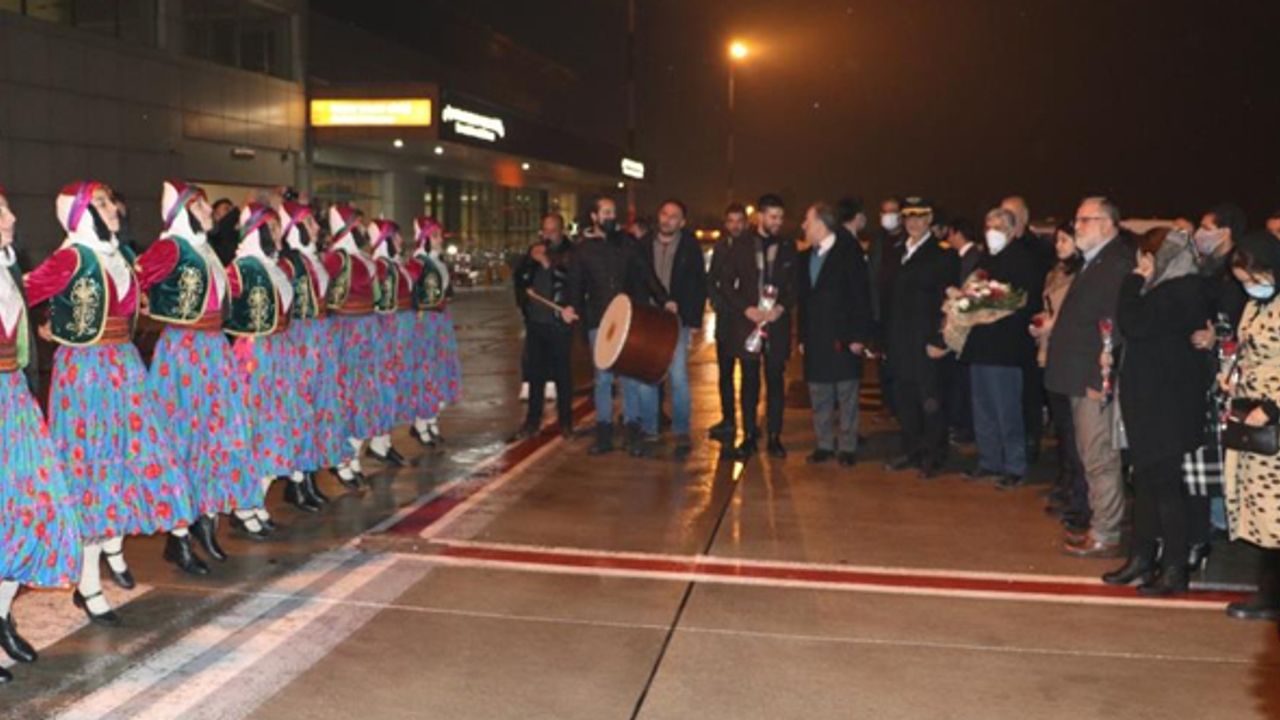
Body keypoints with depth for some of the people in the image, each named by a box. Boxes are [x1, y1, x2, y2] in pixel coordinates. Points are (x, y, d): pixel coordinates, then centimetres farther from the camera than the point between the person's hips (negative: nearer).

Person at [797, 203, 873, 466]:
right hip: (815, 340, 6)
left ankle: (847, 447, 8)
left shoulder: (849, 253, -5)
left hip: (843, 338, -5)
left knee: (846, 395, 1)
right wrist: (801, 336, 10)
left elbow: (861, 296, -8)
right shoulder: (806, 257, 13)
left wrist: (859, 336, -13)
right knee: (819, 396, 8)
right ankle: (824, 444, 17)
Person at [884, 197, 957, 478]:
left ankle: (933, 456, 9)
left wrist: (938, 340, -17)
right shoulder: (898, 253, 14)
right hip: (899, 341, 6)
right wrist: (886, 335, 9)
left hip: (926, 341, -6)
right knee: (905, 399, 11)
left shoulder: (942, 255, -6)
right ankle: (911, 451, 22)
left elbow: (945, 301, -12)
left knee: (930, 400, -1)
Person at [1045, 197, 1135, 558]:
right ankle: (1101, 525, 26)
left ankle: (1105, 536, 5)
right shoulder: (1092, 264, 17)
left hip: (1096, 379, -10)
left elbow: (1115, 326, -21)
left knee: (1100, 459, -3)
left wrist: (1099, 379, -21)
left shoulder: (1118, 263, -15)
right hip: (1081, 379, 10)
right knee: (1092, 457, 16)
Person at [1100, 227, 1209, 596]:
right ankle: (1142, 559, 24)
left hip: (1166, 400, -10)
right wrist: (1116, 352, 4)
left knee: (1165, 481, -3)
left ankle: (1175, 569, 6)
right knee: (1146, 478, 14)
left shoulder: (1179, 290, -17)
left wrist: (1134, 283, -12)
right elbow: (1139, 330, 18)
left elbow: (1133, 324, -25)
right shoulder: (1171, 287, 12)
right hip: (1150, 396, 10)